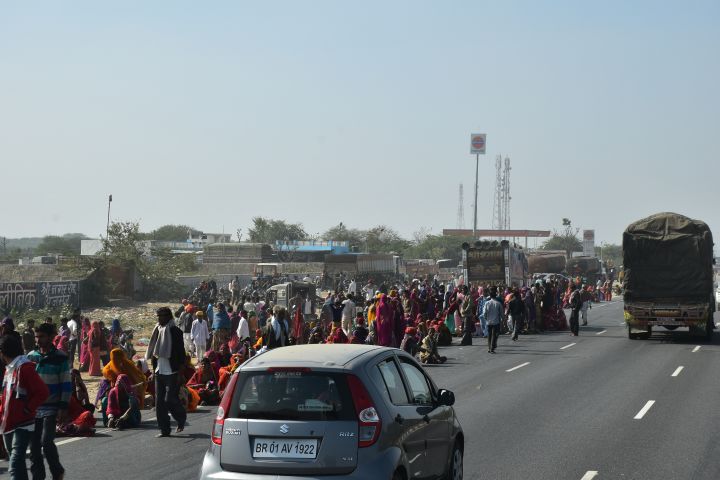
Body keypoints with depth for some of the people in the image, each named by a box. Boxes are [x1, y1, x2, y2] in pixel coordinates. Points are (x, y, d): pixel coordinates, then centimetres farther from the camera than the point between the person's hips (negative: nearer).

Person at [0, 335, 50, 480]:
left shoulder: (25, 368, -16)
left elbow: (43, 392, -21)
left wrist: (27, 409, -17)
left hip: (22, 424, -10)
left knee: (15, 466, -18)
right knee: (17, 462, 18)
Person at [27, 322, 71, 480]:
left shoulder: (60, 357, -5)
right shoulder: (31, 356, 8)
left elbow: (66, 384, -5)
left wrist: (63, 408, -11)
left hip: (51, 408, -5)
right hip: (33, 408, 5)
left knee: (46, 441, -15)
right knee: (34, 445, 3)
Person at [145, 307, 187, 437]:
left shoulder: (175, 332, -9)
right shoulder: (158, 331, 11)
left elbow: (181, 353, -11)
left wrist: (180, 371, -15)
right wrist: (154, 368, 14)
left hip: (172, 373, -7)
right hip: (159, 372, 7)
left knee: (170, 400, -8)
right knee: (159, 402, 4)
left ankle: (181, 418, 20)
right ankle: (164, 430, 10)